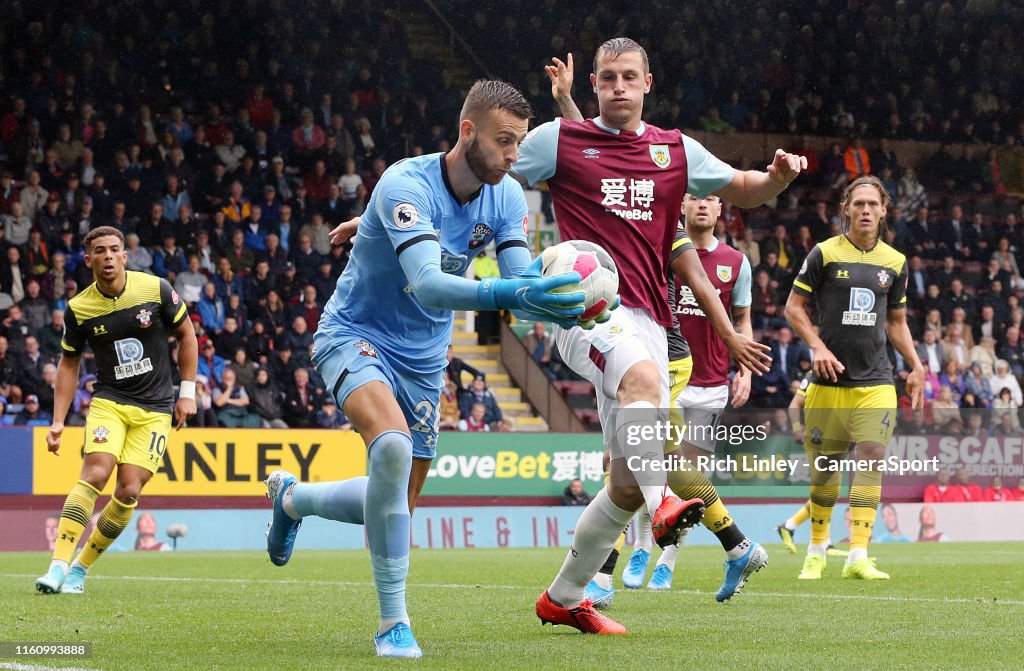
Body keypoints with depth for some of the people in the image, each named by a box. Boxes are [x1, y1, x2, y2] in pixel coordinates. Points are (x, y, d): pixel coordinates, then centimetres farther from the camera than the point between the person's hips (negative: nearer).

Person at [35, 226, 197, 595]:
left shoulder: (156, 289, -7)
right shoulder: (78, 309, -4)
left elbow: (186, 335, 7)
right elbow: (69, 363, 8)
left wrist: (187, 392, 4)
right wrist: (58, 422, 1)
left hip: (155, 409, 0)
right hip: (109, 402, 0)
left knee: (128, 492, -9)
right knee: (94, 474, -23)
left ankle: (80, 569, 5)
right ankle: (58, 565, -24)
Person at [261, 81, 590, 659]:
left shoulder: (507, 197, -6)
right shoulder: (406, 185, -27)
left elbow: (523, 283, -14)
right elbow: (428, 284, -40)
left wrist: (561, 305, -37)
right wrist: (512, 292, -55)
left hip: (424, 359, 7)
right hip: (357, 335, -7)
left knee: (397, 505, 11)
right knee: (392, 443, -36)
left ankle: (292, 496, 44)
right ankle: (394, 621, -27)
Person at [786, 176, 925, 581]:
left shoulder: (894, 262, 9)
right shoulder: (825, 253, -1)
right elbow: (794, 307, 2)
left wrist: (915, 366, 9)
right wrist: (817, 346, -11)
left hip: (875, 382, 2)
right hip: (830, 379, -2)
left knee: (872, 457, -12)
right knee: (824, 465, 4)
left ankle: (858, 556, -13)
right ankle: (817, 550, 23)